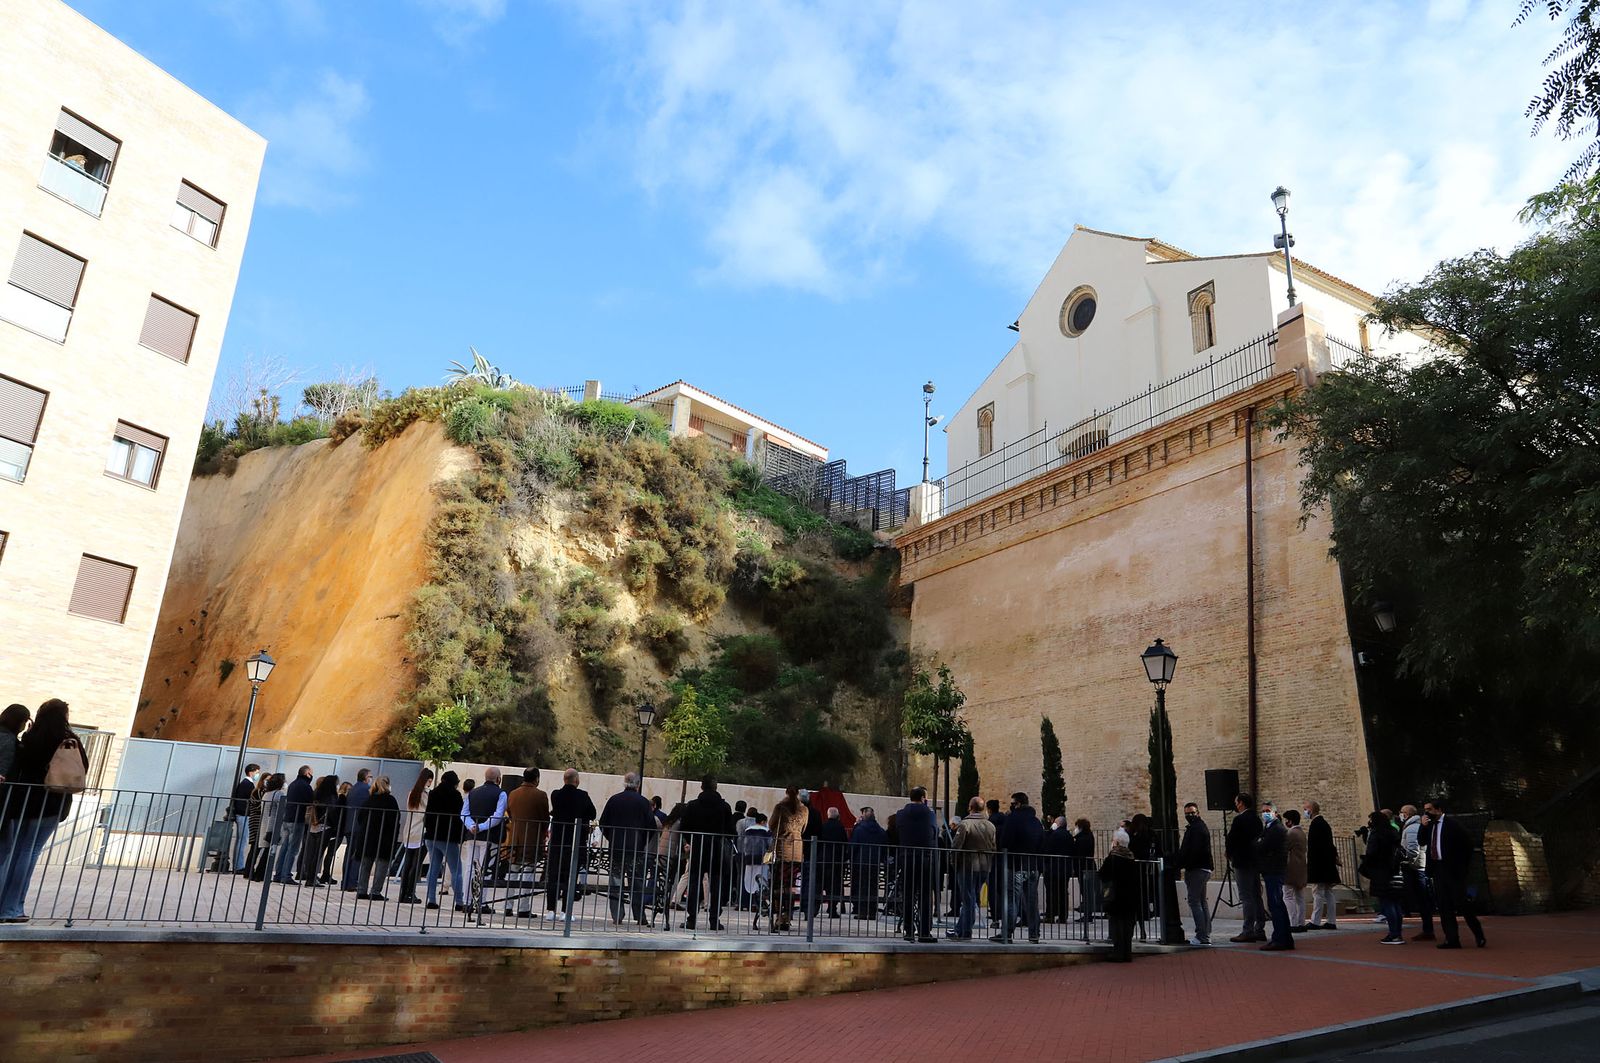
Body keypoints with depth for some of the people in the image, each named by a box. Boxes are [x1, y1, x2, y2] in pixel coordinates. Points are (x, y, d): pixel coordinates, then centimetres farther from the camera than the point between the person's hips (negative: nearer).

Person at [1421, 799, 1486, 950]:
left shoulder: (1452, 823, -9)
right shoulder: (1430, 825, 12)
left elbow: (1467, 842, -9)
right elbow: (1422, 842, 10)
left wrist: (1463, 864, -8)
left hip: (1453, 869, -7)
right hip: (1437, 868, 7)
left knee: (1460, 903, -6)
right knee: (1444, 906, 5)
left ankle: (1479, 935, 12)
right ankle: (1452, 939, 8)